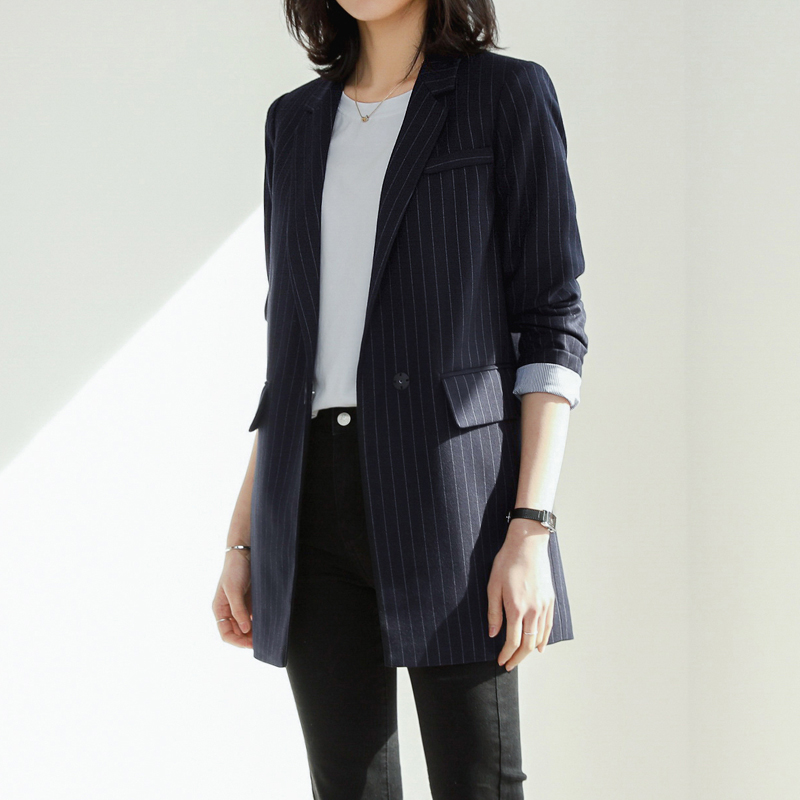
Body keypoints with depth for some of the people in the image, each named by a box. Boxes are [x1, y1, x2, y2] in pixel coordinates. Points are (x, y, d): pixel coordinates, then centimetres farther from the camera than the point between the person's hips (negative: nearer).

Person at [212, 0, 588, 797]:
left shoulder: (506, 94, 1)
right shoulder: (297, 120, 15)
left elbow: (553, 324, -4)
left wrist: (531, 530, -15)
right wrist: (243, 538, 12)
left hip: (447, 488, -4)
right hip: (316, 503, 5)